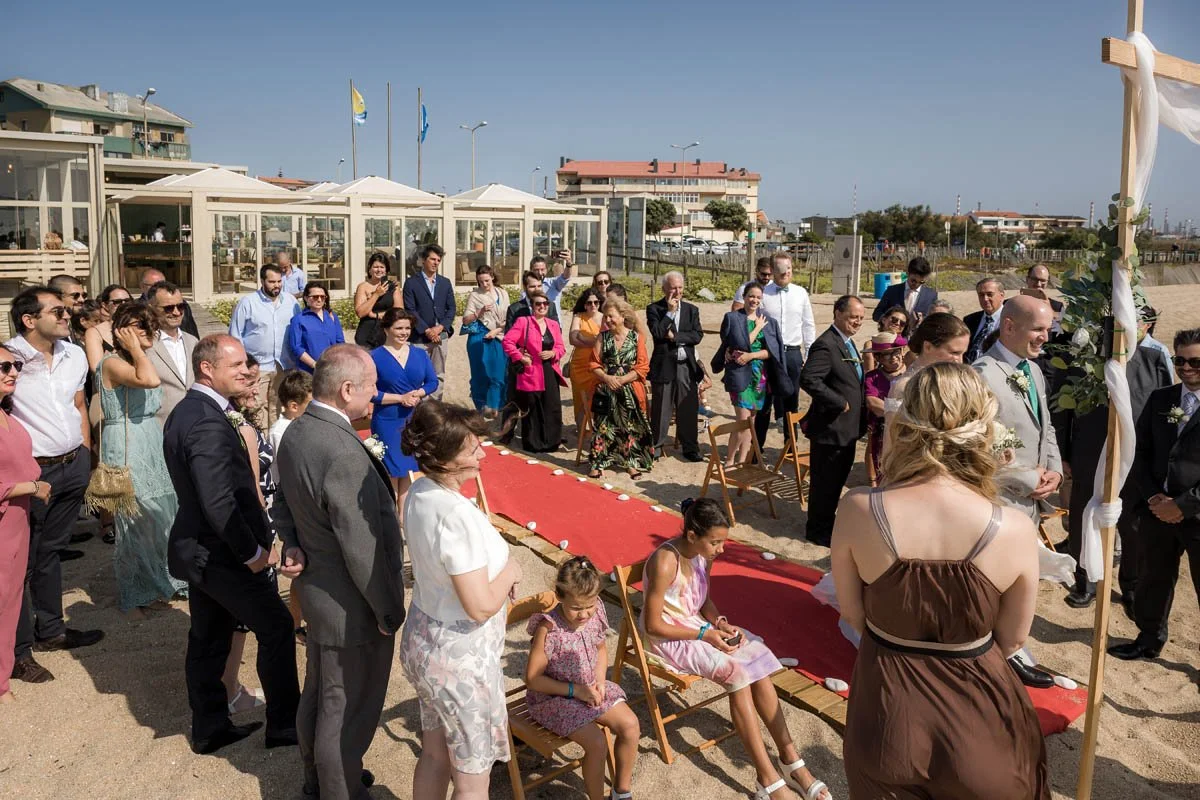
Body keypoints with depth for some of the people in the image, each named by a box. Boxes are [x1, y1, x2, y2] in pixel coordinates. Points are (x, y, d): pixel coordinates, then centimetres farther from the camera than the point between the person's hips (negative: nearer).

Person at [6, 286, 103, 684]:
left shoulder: (74, 355, 5)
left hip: (73, 468, 6)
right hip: (32, 473, -6)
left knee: (50, 552, 21)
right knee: (22, 562, 6)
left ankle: (50, 630, 35)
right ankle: (18, 650, 19)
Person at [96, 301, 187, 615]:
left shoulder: (138, 361, 12)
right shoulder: (112, 362, -14)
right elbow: (150, 379, -34)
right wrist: (134, 348, -22)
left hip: (152, 445, 8)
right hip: (127, 450, -8)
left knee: (158, 516, 15)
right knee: (135, 522, 2)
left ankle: (158, 582, 32)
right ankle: (136, 596, 19)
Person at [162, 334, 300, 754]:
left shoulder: (185, 411, 8)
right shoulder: (209, 424, -25)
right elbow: (219, 503, -30)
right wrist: (252, 552, -19)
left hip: (196, 547, 10)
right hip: (221, 554, -10)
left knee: (208, 638, 18)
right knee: (276, 626, 3)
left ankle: (209, 729, 31)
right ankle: (283, 724, 15)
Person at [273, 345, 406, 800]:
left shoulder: (296, 432, -1)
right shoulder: (344, 454, -32)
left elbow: (283, 498, 13)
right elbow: (362, 549, -27)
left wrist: (292, 544, 0)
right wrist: (389, 611, -16)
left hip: (316, 587, 10)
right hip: (352, 606, -10)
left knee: (318, 693, 27)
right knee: (347, 709, 10)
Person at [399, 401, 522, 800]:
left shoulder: (418, 494, -4)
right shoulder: (456, 515, -31)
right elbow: (480, 606, -28)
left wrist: (495, 572, 0)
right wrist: (509, 572, -10)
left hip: (422, 637, 8)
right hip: (461, 657, -8)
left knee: (434, 756, 25)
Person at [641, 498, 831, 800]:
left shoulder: (703, 554, -3)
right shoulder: (665, 563, -27)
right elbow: (653, 625, -22)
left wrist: (720, 623, -8)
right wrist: (705, 634, -21)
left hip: (698, 626, 7)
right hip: (667, 638, -7)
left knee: (757, 663, -12)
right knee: (736, 673, -24)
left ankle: (791, 760, -6)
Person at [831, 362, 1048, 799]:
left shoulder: (857, 509, -21)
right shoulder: (1015, 529, -21)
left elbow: (853, 615, -6)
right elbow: (1011, 640, -5)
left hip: (887, 706, 0)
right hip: (976, 714, 0)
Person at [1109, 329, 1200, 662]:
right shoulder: (1160, 399, 6)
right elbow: (1140, 451, 8)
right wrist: (1152, 496, -4)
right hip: (1157, 509, 5)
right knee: (1153, 579, 18)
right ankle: (1149, 640, 36)